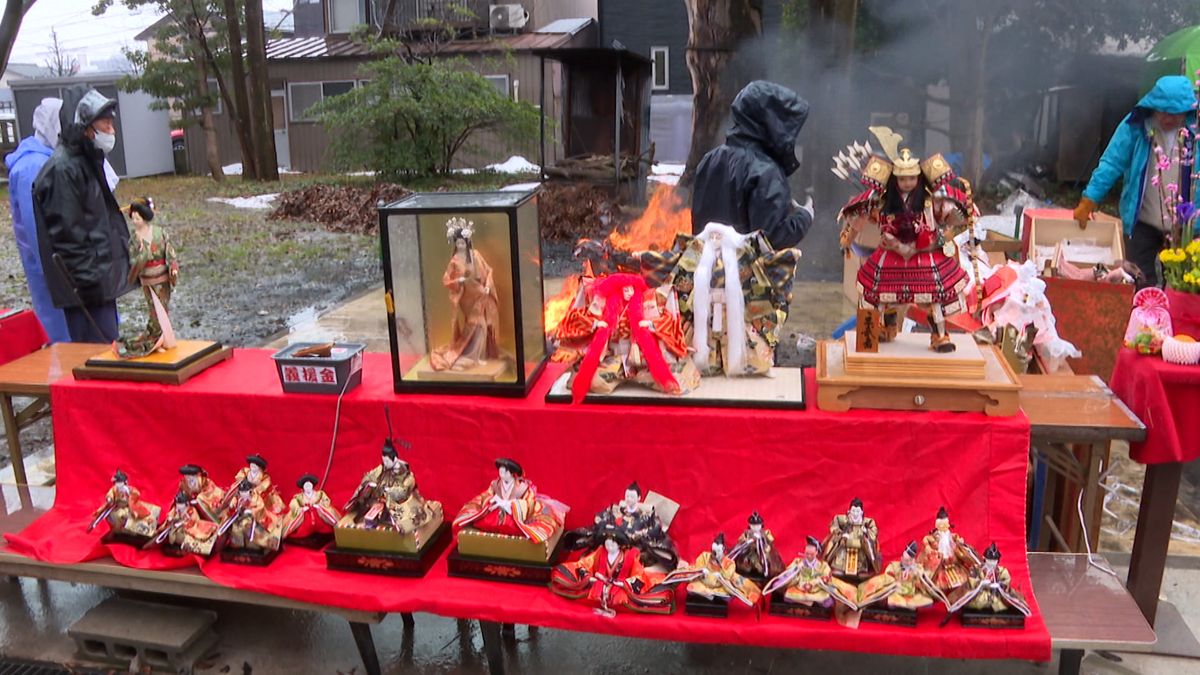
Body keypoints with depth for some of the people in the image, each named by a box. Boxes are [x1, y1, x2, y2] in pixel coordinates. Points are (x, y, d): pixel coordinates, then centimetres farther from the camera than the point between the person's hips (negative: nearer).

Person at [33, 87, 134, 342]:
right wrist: (87, 280, -19)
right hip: (86, 287, -10)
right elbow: (66, 232, -19)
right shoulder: (63, 169, -16)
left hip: (102, 280, 10)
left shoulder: (87, 162, 15)